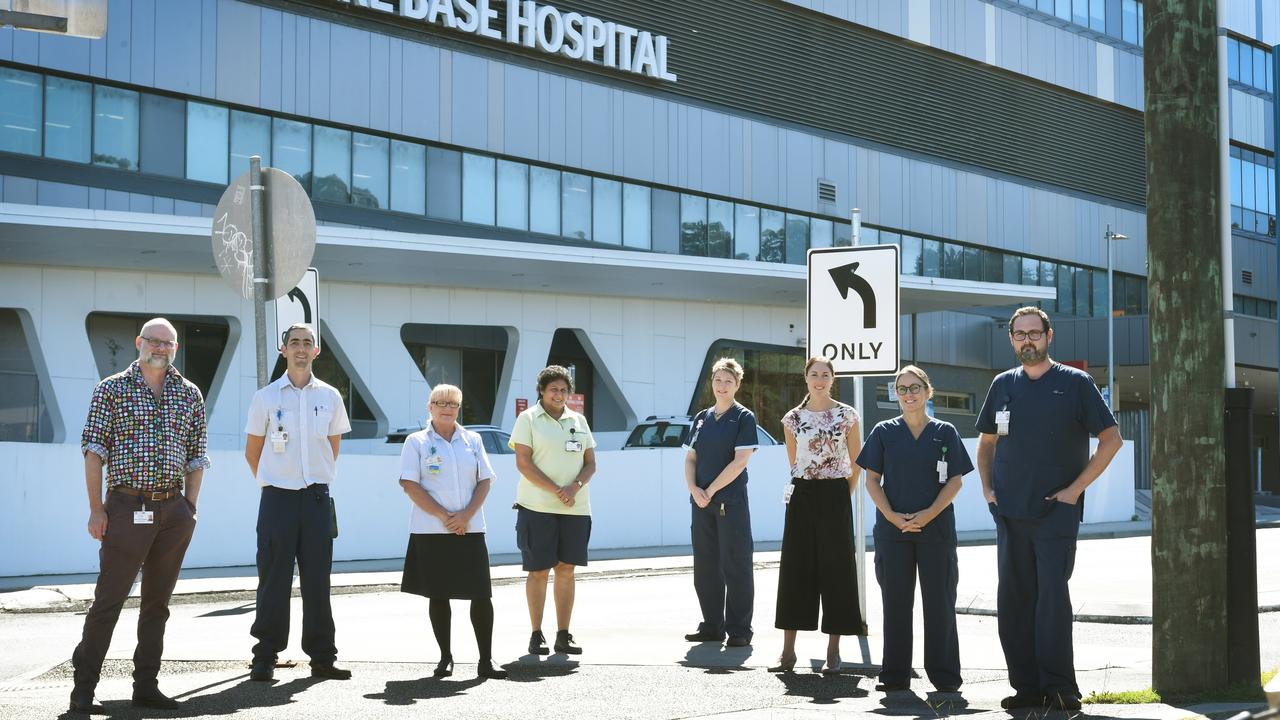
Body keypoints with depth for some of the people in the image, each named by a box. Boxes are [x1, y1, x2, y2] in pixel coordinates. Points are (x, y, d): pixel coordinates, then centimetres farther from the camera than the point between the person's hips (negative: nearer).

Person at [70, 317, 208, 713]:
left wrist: (190, 508, 7)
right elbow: (94, 450, -2)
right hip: (128, 507, -4)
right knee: (108, 599, -5)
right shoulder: (112, 389, 2)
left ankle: (146, 686, 15)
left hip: (174, 511, 4)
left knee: (158, 602, 9)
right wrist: (97, 509, -8)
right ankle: (83, 689, 1)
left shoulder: (190, 394, 11)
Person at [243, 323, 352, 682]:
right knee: (274, 580, -1)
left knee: (318, 580, 5)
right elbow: (252, 451, 10)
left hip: (317, 498, 2)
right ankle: (265, 659, 5)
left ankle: (322, 657, 11)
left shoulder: (330, 396, 7)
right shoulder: (266, 397, 1)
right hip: (278, 499, -2)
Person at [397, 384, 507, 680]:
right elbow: (410, 485, -4)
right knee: (438, 596, 3)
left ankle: (486, 661, 2)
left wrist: (466, 515, -8)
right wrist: (443, 516, -12)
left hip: (469, 530, 2)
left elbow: (485, 481, 8)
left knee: (481, 595, -3)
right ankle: (445, 658, 15)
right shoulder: (417, 442, 3)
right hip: (431, 531, -2)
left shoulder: (473, 440, 11)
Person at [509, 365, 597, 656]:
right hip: (537, 508, -4)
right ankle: (536, 635, 6)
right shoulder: (528, 419, 1)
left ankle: (563, 636, 9)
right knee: (539, 570, -1)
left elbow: (590, 463, 12)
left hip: (575, 508, 4)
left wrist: (575, 487, -9)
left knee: (566, 569, 4)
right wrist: (555, 490, -15)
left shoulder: (578, 421, 14)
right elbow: (523, 463, -8)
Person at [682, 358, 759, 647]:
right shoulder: (701, 418, 14)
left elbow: (740, 461, -11)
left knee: (735, 565, -4)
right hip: (702, 501, 6)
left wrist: (711, 491, -12)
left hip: (731, 501, -6)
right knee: (705, 566, 9)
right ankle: (712, 626, 18)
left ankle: (739, 630, 0)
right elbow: (691, 458, 12)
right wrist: (694, 489, -6)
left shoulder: (743, 418, -2)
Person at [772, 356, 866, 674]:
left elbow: (857, 462, 6)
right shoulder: (792, 418, 5)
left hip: (835, 497, -2)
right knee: (795, 570, 2)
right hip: (802, 497, 2)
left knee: (835, 570, -1)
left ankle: (833, 653, 5)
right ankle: (788, 651, 7)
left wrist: (844, 494, 5)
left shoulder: (847, 415, 1)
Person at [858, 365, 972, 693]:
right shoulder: (884, 432, 6)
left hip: (936, 528, -1)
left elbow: (955, 481, 0)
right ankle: (894, 675, 12)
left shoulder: (944, 432, 4)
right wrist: (892, 516, -10)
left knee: (939, 601, 2)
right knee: (895, 601, 5)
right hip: (892, 528, 1)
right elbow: (872, 479, 4)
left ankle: (944, 675, 9)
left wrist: (928, 514, -13)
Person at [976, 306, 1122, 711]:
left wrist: (1076, 488, -8)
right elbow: (986, 441, 23)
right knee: (1013, 599, 4)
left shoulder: (1074, 383, -1)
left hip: (1056, 511, -4)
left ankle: (1059, 686, -6)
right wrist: (987, 488, 9)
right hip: (1009, 511, 5)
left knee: (1052, 594, -11)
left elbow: (1111, 439, -2)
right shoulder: (1003, 385, 11)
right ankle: (1026, 686, 11)